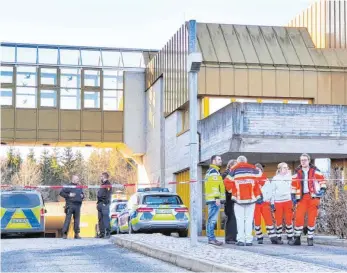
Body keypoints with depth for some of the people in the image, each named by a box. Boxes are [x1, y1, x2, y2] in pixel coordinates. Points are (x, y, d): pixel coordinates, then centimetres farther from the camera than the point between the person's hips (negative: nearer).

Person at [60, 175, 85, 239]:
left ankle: (77, 234, 10)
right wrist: (68, 195, -12)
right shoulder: (68, 186, 1)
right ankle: (64, 233, -7)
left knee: (77, 219, 5)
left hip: (77, 205, 5)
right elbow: (61, 193, -2)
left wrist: (82, 196, 9)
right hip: (70, 205, -5)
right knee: (68, 219, -9)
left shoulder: (79, 187, 19)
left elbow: (82, 193, 32)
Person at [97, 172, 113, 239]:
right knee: (100, 219, 8)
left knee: (106, 219, -11)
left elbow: (108, 195, -14)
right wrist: (98, 203, 18)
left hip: (105, 204, -9)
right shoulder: (102, 184, 22)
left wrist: (105, 203, -20)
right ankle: (102, 233, 11)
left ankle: (108, 233, -11)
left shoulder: (108, 184, -5)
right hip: (100, 203, 9)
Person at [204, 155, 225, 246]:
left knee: (211, 219, 9)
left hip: (211, 199, 11)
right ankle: (211, 238, -15)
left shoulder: (210, 171, 25)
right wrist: (217, 198, -22)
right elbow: (214, 185, -17)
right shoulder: (214, 171, -8)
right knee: (213, 219, -12)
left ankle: (211, 238, 11)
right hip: (214, 199, -11)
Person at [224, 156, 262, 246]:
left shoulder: (234, 170, 3)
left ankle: (241, 239, -4)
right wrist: (258, 194, 11)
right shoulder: (252, 169, 7)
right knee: (249, 219, 4)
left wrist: (232, 191, 9)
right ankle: (248, 240, -1)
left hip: (239, 198, -1)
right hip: (251, 197, 1)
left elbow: (227, 182, -4)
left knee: (240, 219, 4)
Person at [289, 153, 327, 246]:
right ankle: (297, 238, 2)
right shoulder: (297, 173, 10)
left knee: (312, 218, -1)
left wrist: (322, 189, -6)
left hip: (313, 197, -1)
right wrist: (293, 196, 4)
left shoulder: (315, 171, 5)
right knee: (299, 217, -8)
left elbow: (322, 180, 8)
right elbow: (294, 185, 12)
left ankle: (310, 238, 9)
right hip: (302, 197, 1)